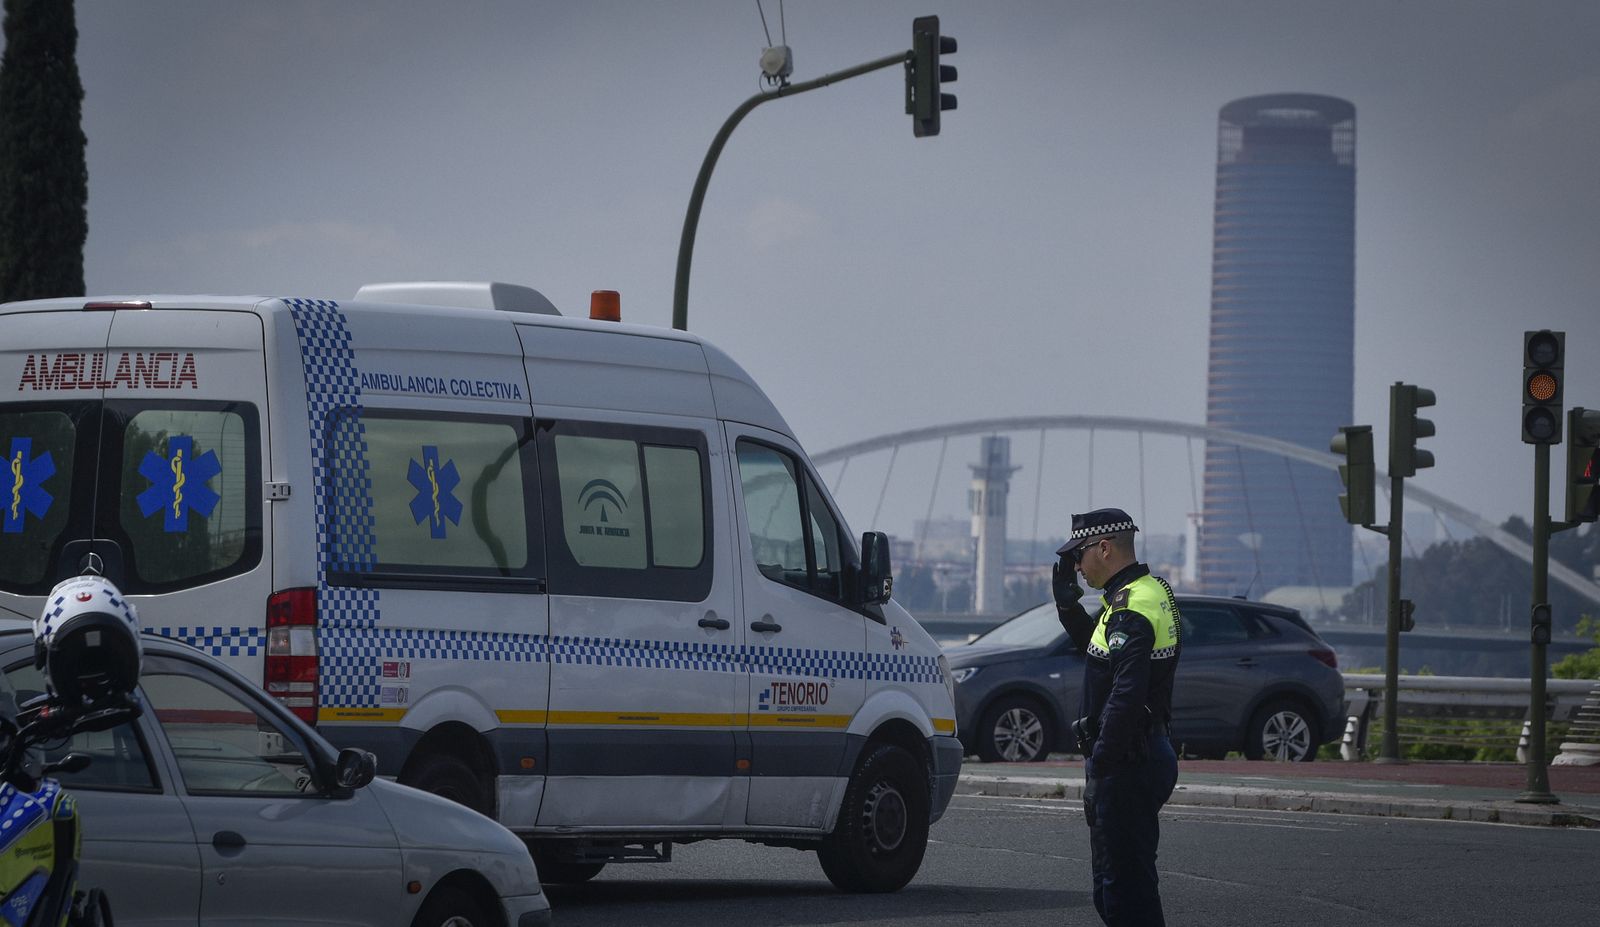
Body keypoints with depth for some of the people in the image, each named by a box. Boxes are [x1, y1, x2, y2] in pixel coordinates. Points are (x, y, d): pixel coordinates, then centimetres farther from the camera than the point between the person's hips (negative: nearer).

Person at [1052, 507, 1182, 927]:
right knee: (1113, 883, 17)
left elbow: (1126, 697, -26)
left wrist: (1099, 770, -24)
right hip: (1148, 755, 11)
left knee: (1126, 884, -9)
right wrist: (1068, 603, 19)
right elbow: (1098, 649, 32)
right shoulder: (1151, 591, 15)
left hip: (1127, 764, -11)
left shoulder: (1132, 607, -18)